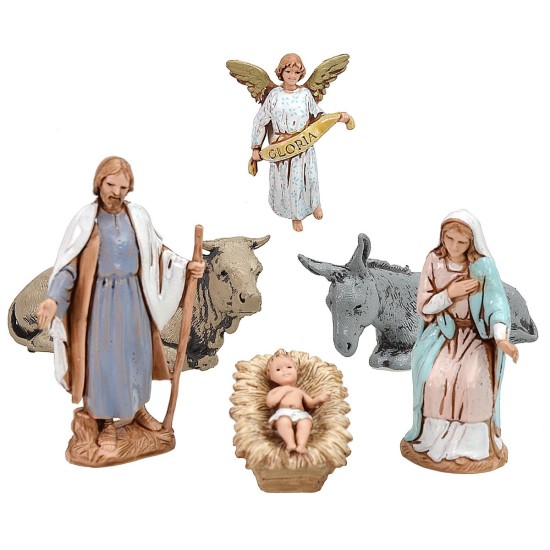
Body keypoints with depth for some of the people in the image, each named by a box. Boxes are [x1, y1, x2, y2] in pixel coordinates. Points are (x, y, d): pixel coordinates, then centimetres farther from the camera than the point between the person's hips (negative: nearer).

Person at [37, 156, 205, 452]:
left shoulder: (138, 216, -1)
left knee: (137, 353, 15)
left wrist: (185, 265, -2)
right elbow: (69, 264, -12)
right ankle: (108, 422, 25)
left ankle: (139, 408, 36)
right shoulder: (85, 220, -10)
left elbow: (157, 251, 10)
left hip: (133, 297, 3)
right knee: (102, 359, 6)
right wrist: (53, 298, -25)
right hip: (100, 299, -3)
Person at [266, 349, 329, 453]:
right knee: (284, 421, -40)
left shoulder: (299, 391, 37)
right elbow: (270, 403, 5)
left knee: (306, 422, -34)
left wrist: (319, 399, 12)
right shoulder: (275, 391, 26)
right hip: (282, 414, -2)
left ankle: (302, 444, -47)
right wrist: (284, 390, 7)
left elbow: (310, 403, 33)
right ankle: (290, 443, -47)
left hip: (300, 414, 2)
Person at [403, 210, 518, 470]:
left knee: (473, 380, -27)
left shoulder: (483, 266, -8)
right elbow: (423, 307, -1)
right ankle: (437, 436, -1)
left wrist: (501, 336, -37)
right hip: (441, 332, 1)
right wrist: (450, 293, -19)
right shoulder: (433, 262, -3)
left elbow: (496, 302, -19)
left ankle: (467, 441, -4)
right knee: (434, 378, -25)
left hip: (475, 334, -1)